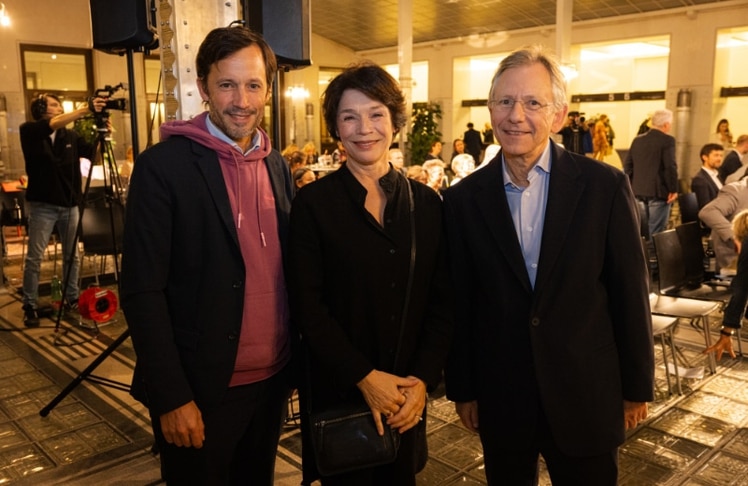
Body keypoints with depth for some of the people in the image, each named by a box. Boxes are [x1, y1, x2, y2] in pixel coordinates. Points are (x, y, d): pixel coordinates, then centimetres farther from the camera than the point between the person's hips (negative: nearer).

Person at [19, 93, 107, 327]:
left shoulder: (71, 136, 8)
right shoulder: (29, 131, -4)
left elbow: (94, 154, -2)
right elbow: (54, 124, -23)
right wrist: (86, 109, -33)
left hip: (70, 204, 4)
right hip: (42, 205, -4)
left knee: (72, 256, 9)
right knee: (34, 258, -1)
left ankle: (72, 299, 21)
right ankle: (30, 306, 8)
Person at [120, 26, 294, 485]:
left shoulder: (278, 166, 5)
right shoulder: (163, 165, -13)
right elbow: (142, 292, -15)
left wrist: (293, 360, 8)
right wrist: (172, 397, -16)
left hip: (273, 378, 6)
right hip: (202, 387, -5)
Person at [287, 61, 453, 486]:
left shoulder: (426, 203, 1)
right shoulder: (313, 203, -8)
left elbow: (442, 302, 1)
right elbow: (308, 306, -11)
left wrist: (423, 379, -9)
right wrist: (365, 377, -15)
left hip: (408, 396, 3)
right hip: (338, 392, -2)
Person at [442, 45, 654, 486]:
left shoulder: (605, 186, -9)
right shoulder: (464, 199, -4)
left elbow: (630, 292, -3)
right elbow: (460, 304, 0)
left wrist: (637, 387, 2)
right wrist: (462, 389, 5)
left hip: (586, 396, -1)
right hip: (500, 399, 1)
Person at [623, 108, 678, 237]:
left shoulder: (637, 139, 9)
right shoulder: (667, 140, -11)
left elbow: (627, 165, 9)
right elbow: (670, 166, -18)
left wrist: (632, 186, 15)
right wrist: (673, 189, -10)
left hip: (639, 191, 7)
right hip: (659, 192, -7)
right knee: (656, 233, -2)